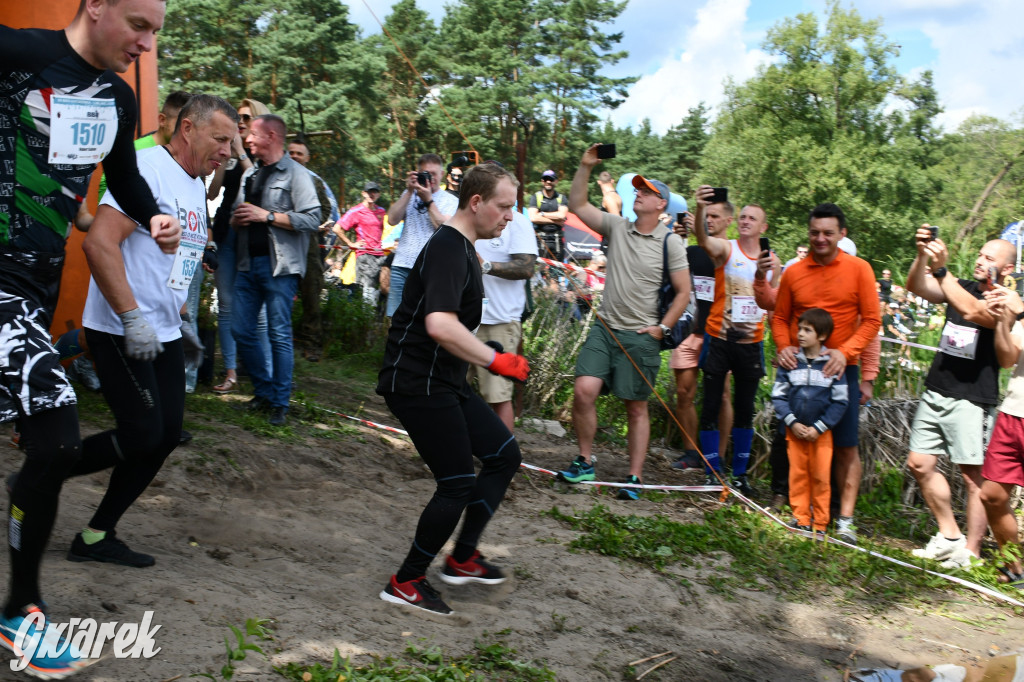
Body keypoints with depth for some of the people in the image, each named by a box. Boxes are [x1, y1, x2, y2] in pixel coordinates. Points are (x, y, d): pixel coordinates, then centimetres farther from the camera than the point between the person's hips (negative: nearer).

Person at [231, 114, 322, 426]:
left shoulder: (296, 174, -4)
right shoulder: (249, 174, 19)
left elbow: (312, 219, -14)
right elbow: (237, 217, 27)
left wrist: (267, 215, -15)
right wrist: (237, 219, 2)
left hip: (279, 265, -7)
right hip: (249, 263, 7)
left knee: (279, 334, -4)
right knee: (240, 329, 6)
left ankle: (280, 403, 5)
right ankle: (264, 391, 21)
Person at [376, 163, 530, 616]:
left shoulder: (461, 250, 16)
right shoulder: (447, 250, -18)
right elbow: (440, 325, -33)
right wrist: (497, 361, -29)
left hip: (444, 382, 11)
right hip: (417, 384, -11)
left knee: (504, 454, 11)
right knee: (458, 484, -7)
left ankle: (462, 559, 21)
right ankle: (405, 583, 9)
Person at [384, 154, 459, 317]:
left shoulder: (450, 200, 8)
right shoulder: (409, 195, 18)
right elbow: (392, 219, 4)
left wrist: (428, 199, -8)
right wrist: (409, 191, -1)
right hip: (402, 266, 3)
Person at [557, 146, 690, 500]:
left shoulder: (670, 242, -2)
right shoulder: (617, 227, 7)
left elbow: (683, 291, 0)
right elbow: (577, 205, 6)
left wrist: (663, 328, -6)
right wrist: (585, 167, -3)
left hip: (641, 337, -3)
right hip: (605, 328, 3)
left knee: (636, 407, 4)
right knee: (584, 390, -12)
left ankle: (635, 477, 12)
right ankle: (584, 462, 4)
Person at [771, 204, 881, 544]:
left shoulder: (859, 269, -1)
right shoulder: (793, 272, 5)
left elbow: (871, 320, -3)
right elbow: (780, 318, 11)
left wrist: (845, 352, -16)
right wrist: (783, 347, -8)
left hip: (840, 368, -2)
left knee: (846, 446, -2)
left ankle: (845, 519, 4)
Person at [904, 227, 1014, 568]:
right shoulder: (962, 287, 13)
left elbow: (971, 311, -26)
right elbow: (916, 287, -1)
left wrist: (941, 269, -28)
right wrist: (922, 255, -18)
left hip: (972, 399, -7)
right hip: (935, 392, 7)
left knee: (973, 475, -4)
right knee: (920, 463, 7)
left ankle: (971, 552, 4)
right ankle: (949, 536, 20)